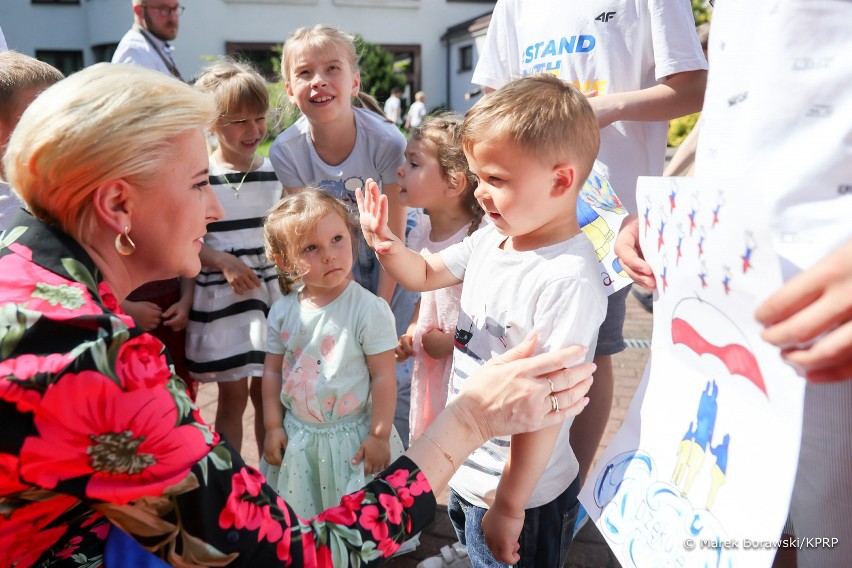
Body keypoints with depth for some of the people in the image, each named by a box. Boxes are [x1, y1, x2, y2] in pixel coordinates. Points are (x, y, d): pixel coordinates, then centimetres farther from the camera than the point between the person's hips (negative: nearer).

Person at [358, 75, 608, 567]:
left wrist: (508, 506, -19)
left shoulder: (568, 278, -29)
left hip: (520, 495, -7)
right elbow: (426, 274, 12)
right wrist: (388, 245, -10)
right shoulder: (492, 239, -4)